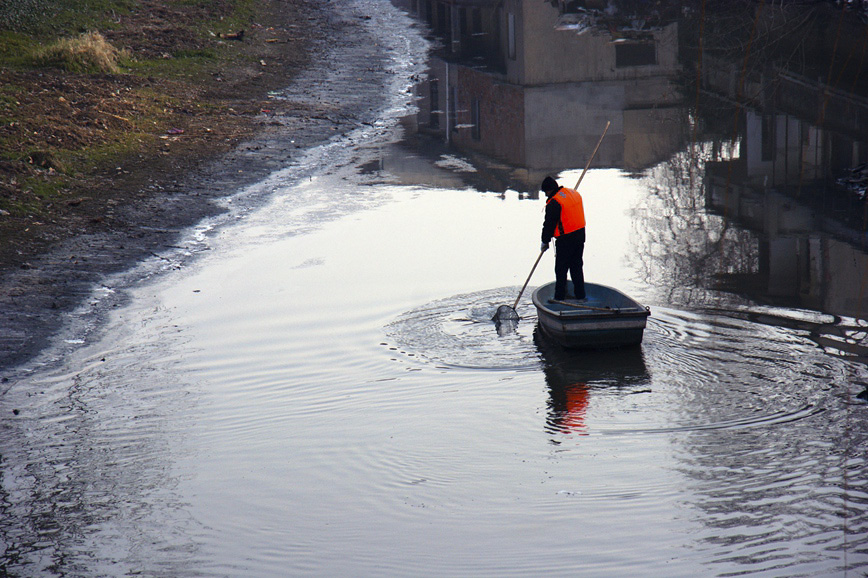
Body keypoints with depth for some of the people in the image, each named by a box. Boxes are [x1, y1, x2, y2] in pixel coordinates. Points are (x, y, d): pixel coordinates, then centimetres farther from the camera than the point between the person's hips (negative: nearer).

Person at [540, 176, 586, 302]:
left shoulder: (554, 203, -17)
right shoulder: (574, 193, 8)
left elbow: (549, 224, -11)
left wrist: (545, 242, 3)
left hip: (566, 239, -8)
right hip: (580, 235, 8)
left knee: (561, 269, 1)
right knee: (577, 267, 15)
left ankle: (559, 298, 2)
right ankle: (580, 296, 19)